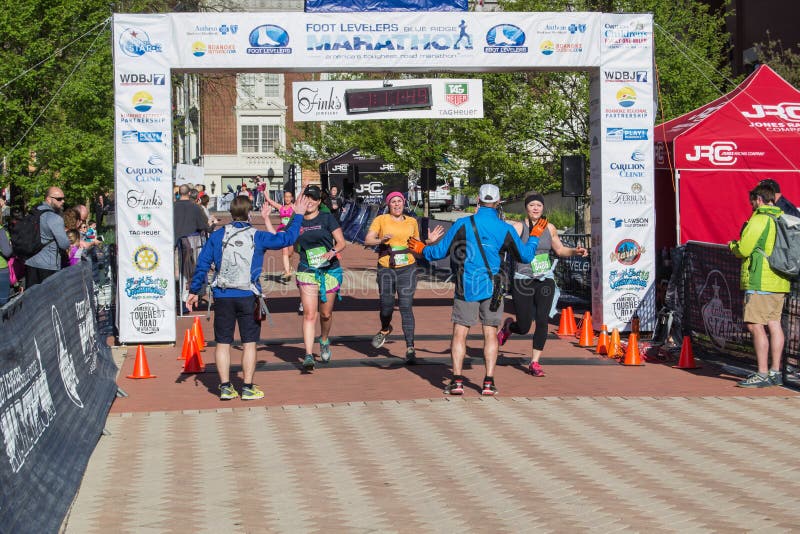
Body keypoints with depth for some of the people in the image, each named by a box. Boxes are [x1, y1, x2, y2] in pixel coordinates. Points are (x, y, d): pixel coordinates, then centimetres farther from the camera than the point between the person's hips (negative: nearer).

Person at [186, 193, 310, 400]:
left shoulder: (217, 236, 1)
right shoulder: (257, 237, -3)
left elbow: (202, 264, 2)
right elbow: (286, 238, 4)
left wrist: (194, 291, 9)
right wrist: (298, 215, 17)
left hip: (222, 296, 2)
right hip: (248, 297, -2)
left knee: (223, 343, 8)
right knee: (249, 343, 6)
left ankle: (225, 387, 8)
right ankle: (248, 388, 6)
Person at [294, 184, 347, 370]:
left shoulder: (327, 219, 0)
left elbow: (342, 242, -2)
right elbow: (295, 246, 18)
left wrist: (332, 252, -22)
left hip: (330, 271, -1)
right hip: (307, 272, 1)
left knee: (326, 313, 10)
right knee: (309, 314, -10)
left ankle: (324, 341, 40)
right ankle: (308, 355, -14)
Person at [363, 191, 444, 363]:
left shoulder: (412, 222, 13)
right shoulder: (381, 220, 4)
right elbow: (367, 240, -4)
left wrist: (429, 241, 5)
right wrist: (381, 240, -23)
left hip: (407, 268, 1)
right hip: (386, 269, -1)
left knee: (406, 307, -9)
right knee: (386, 306, -5)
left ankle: (410, 348, -10)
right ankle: (385, 329, 31)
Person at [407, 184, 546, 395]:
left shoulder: (462, 224, -6)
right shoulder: (505, 229, -2)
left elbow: (440, 251, -1)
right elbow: (525, 256, 6)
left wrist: (422, 249, 19)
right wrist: (534, 237, 23)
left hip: (466, 288, -1)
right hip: (492, 289, 1)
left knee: (459, 333, 4)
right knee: (490, 333, 7)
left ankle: (457, 381, -2)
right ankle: (489, 383, 4)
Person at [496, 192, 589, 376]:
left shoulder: (549, 228, 9)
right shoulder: (517, 227, -5)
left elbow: (560, 249, 23)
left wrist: (575, 251, 7)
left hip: (545, 280, 3)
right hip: (522, 281, -3)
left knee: (542, 321, -10)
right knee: (523, 328, 1)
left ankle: (535, 362, 2)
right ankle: (508, 327, 38)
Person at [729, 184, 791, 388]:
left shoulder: (759, 220, -12)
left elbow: (743, 250, -14)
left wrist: (732, 245, 9)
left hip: (761, 281, -9)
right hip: (780, 280, 9)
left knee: (755, 324, -8)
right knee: (773, 323, 11)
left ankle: (762, 374, -11)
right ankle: (775, 372, 12)